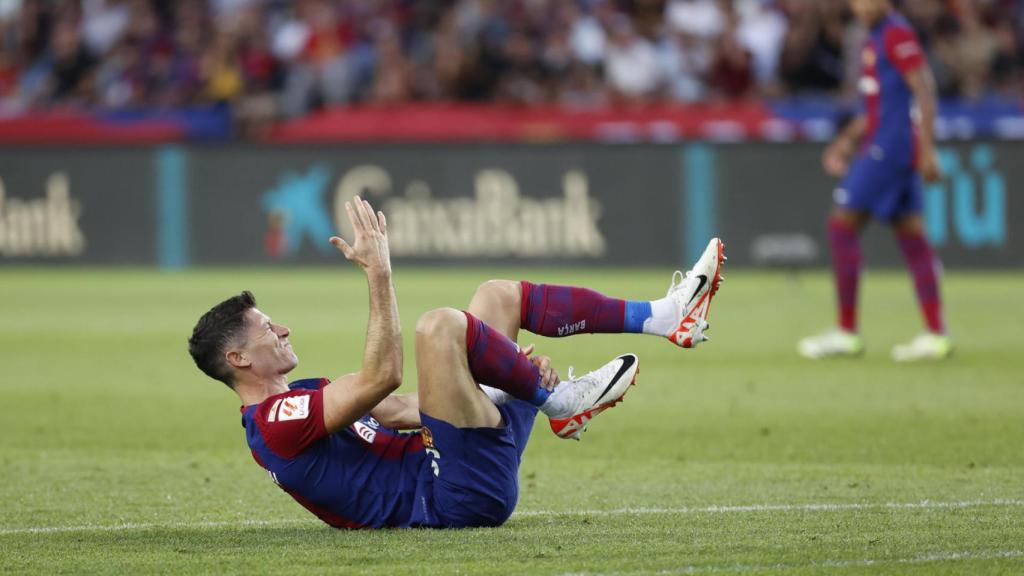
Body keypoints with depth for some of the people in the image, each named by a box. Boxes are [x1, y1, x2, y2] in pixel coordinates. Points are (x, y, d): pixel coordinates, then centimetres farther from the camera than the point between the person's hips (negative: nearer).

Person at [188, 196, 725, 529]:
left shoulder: (300, 398, 21)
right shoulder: (275, 422, -11)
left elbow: (406, 409, 18)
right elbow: (381, 377, -23)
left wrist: (505, 367, 4)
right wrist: (378, 271, -22)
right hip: (462, 491, -11)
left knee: (498, 294, 15)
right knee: (438, 324, -27)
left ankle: (665, 317, 10)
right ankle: (561, 402, -8)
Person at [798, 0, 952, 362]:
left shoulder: (897, 34, -11)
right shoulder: (875, 38, 18)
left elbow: (924, 91, -17)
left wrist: (927, 150, -21)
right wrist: (846, 140, 21)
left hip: (890, 146, -10)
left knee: (843, 226, -8)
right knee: (911, 237, 6)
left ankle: (847, 333, -6)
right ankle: (936, 335, 3)